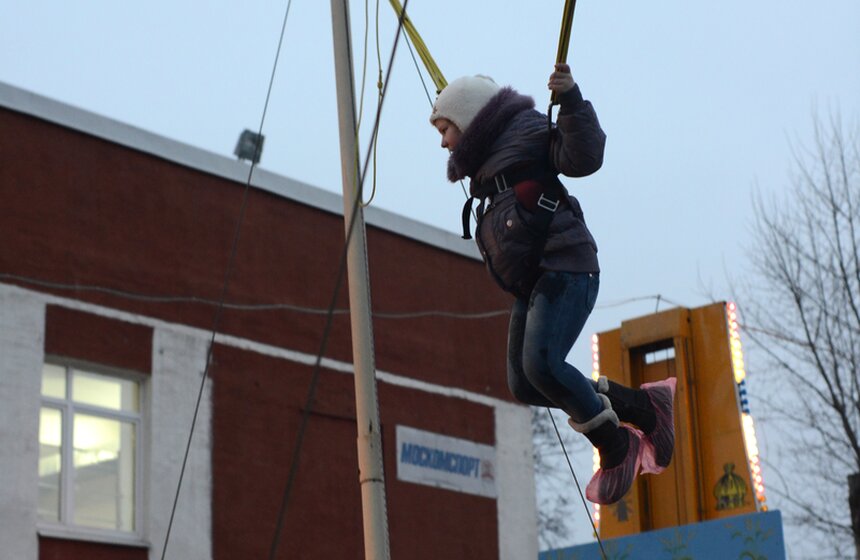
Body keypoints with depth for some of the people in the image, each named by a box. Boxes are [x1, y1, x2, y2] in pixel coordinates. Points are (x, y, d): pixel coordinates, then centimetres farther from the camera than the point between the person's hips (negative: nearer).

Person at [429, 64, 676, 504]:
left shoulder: (527, 129, -2)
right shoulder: (488, 162, 25)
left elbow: (584, 157, -18)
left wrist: (571, 101, -27)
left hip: (564, 269, -10)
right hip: (531, 284, 10)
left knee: (541, 365, -26)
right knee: (524, 385, 2)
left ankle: (616, 447, -7)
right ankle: (643, 406, 10)